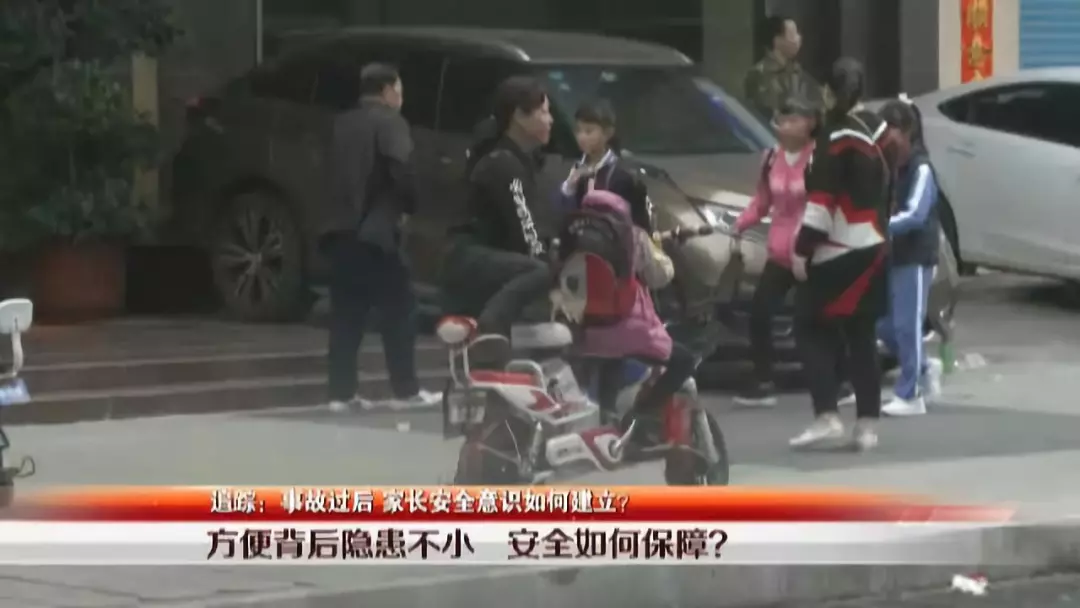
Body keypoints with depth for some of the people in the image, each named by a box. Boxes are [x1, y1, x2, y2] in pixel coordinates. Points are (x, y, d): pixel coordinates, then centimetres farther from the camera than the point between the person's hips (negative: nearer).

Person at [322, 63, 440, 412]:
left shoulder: (343, 124, 17)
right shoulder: (389, 122, -5)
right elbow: (401, 171, -15)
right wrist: (409, 206, 0)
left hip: (342, 228, 7)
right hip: (375, 229, -7)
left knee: (346, 314, 8)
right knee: (398, 311, 0)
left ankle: (341, 393, 6)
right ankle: (406, 391, 1)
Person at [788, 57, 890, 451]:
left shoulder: (837, 136, -14)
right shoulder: (876, 131, 11)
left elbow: (823, 198, -19)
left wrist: (802, 250, -16)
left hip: (839, 252, -8)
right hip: (872, 251, 8)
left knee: (810, 327, -1)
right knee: (862, 336, 10)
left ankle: (827, 416, -10)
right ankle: (867, 425, 8)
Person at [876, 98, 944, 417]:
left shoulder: (921, 169, -12)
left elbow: (915, 215, -22)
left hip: (915, 258, -8)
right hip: (891, 256, 8)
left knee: (907, 325, -5)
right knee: (883, 324, 7)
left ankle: (909, 396, 1)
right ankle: (925, 368, 25)